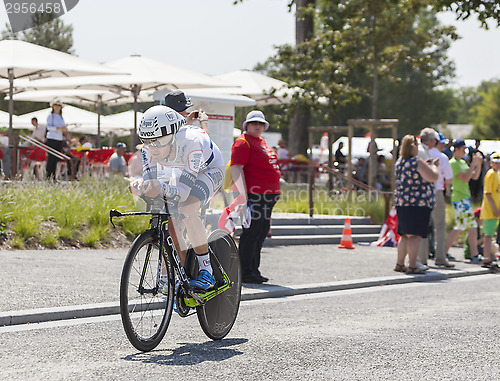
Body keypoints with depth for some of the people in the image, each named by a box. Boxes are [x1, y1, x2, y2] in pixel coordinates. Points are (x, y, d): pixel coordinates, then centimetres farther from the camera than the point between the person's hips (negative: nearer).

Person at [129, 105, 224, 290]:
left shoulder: (192, 141, -42)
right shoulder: (150, 147, -26)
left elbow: (183, 191, -42)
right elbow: (150, 180, -26)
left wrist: (162, 189, -63)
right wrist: (141, 186, -50)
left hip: (209, 170, -6)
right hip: (180, 172, 6)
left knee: (185, 209, -31)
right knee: (171, 221, -8)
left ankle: (206, 270, -21)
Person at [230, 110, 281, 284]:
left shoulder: (261, 141, 21)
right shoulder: (243, 142, -8)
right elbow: (236, 168, -17)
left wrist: (273, 195, 28)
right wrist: (244, 196, -23)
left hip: (267, 196, 10)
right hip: (253, 196, -10)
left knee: (261, 233, 12)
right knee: (251, 233, -9)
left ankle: (254, 270, 20)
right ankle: (245, 273, -5)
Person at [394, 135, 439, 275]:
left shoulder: (399, 162, 12)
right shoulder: (417, 162, -13)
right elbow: (433, 177, -13)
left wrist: (427, 166, 24)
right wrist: (432, 166, 5)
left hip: (401, 202, 8)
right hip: (418, 203, -8)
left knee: (405, 235, 14)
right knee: (415, 236, -7)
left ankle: (400, 264, 17)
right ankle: (412, 266, -9)